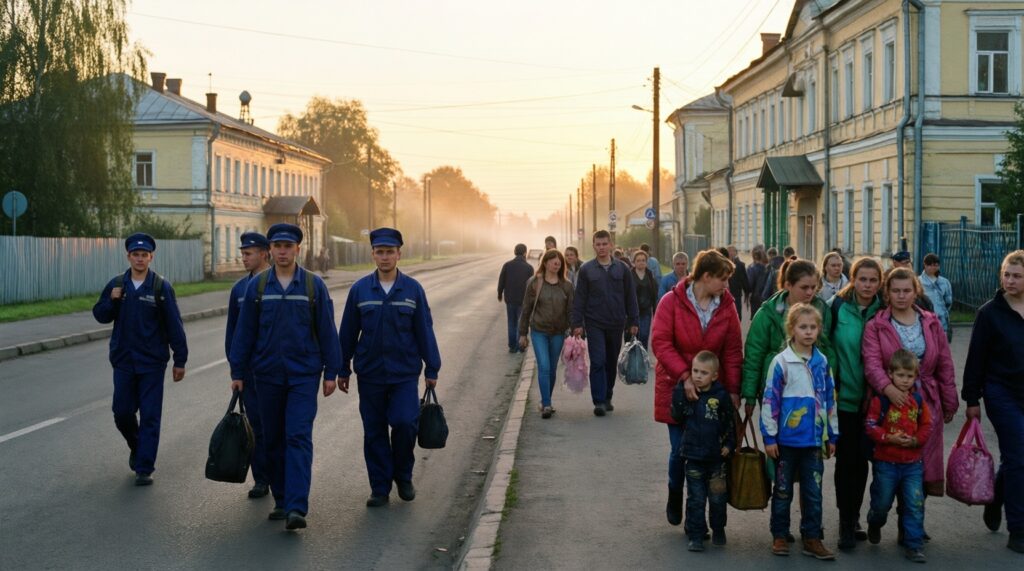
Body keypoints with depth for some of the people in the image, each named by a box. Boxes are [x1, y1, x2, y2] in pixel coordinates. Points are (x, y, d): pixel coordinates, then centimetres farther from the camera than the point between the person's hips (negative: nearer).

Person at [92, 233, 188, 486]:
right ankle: (136, 447, 36)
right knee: (122, 413, 7)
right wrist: (111, 301, -12)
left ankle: (144, 468, 5)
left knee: (150, 416, -1)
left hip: (152, 362, -3)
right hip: (123, 361, 3)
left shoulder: (161, 287, -6)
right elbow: (100, 315, 8)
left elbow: (174, 325, -4)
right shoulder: (116, 285, 3)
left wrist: (180, 360, -5)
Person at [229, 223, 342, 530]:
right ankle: (281, 501, 22)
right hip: (267, 375, 3)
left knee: (299, 438, -11)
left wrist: (331, 372, -1)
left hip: (304, 374, -2)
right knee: (274, 439, 9)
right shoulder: (256, 286, 3)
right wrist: (237, 372, 4)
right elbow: (244, 331, 6)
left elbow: (327, 331, 1)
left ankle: (297, 508, -16)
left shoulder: (314, 285, -1)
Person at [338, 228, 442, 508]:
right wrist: (343, 369, 8)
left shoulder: (412, 289, 0)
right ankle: (380, 488, 17)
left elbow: (424, 331, 4)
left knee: (406, 424, -11)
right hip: (370, 375, 1)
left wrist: (432, 369, 4)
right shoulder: (360, 289, 1)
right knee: (374, 432, 5)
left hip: (405, 373, -1)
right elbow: (347, 333, 6)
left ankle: (403, 477, 13)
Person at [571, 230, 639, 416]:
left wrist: (633, 321, 4)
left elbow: (630, 297, 7)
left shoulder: (622, 268, 4)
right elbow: (579, 298, 1)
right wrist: (577, 323, -5)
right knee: (598, 362, -9)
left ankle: (607, 397, 23)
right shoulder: (586, 270, 1)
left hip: (616, 324, 2)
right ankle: (599, 401, -7)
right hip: (594, 324, -2)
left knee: (612, 363, 10)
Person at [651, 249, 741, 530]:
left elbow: (732, 351, 2)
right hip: (675, 387, -2)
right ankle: (674, 501, 27)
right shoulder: (672, 301, -9)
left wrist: (733, 390, -6)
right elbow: (660, 343, -14)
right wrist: (684, 376, -23)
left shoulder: (727, 306, 1)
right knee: (680, 449, 0)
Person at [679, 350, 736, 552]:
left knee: (718, 499, 11)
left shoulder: (721, 396, -6)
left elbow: (730, 422, 2)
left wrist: (729, 445, -3)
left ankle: (718, 531, 30)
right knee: (695, 500, 4)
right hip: (694, 457, 1)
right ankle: (695, 536, 10)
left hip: (716, 457, -1)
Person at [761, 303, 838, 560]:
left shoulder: (822, 362, 4)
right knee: (783, 490, 9)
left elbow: (830, 399, 11)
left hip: (814, 439, 4)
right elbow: (770, 400, -10)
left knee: (813, 491, 8)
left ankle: (812, 538, 17)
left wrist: (832, 435, 12)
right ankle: (780, 536, 19)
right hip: (787, 439, -3)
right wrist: (769, 437, -10)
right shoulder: (781, 362, -10)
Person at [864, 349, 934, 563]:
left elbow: (927, 425, 8)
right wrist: (889, 438, -21)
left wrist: (916, 440, -10)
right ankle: (874, 524, 44)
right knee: (882, 503, 12)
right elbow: (870, 425, -9)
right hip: (886, 461, -2)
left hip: (912, 463, 3)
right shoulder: (881, 399, -9)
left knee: (915, 505, -1)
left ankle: (914, 546, 6)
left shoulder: (918, 400, 3)